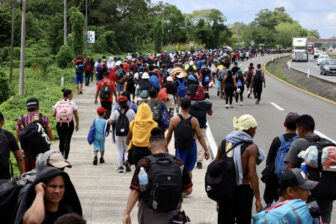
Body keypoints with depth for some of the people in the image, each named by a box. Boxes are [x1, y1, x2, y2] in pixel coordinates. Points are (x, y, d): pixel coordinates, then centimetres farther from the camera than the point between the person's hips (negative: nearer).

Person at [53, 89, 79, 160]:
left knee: (61, 141, 17)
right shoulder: (72, 103, -2)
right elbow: (76, 116, -2)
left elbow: (53, 114, 0)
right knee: (67, 141, -2)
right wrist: (77, 125, 10)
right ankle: (65, 158, -13)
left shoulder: (58, 103, 3)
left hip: (59, 124, 3)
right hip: (69, 125, -3)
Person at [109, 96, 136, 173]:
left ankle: (120, 166, 4)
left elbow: (110, 122, -9)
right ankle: (126, 161, -18)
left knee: (120, 151, 11)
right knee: (127, 150, 10)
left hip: (118, 135, 1)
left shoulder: (115, 112, -1)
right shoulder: (131, 111, -1)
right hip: (128, 134, -1)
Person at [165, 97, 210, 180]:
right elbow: (200, 136, -7)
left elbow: (168, 136, -4)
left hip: (180, 148, -2)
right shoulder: (194, 120, -8)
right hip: (191, 148, 2)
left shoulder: (174, 119, -11)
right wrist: (206, 150, -2)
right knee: (189, 170, 17)